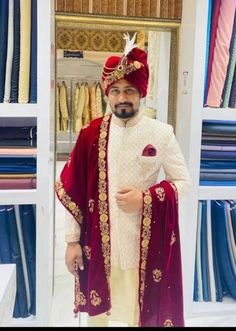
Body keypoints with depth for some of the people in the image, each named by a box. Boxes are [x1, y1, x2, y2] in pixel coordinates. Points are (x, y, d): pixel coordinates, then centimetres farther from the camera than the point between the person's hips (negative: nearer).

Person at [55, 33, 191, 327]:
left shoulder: (161, 133, -6)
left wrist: (145, 198, -16)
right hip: (98, 241, 2)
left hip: (144, 242, -1)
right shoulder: (91, 134, -3)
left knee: (140, 312, 12)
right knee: (97, 311, 17)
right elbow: (72, 190, 0)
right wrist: (72, 240, 0)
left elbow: (183, 181, 0)